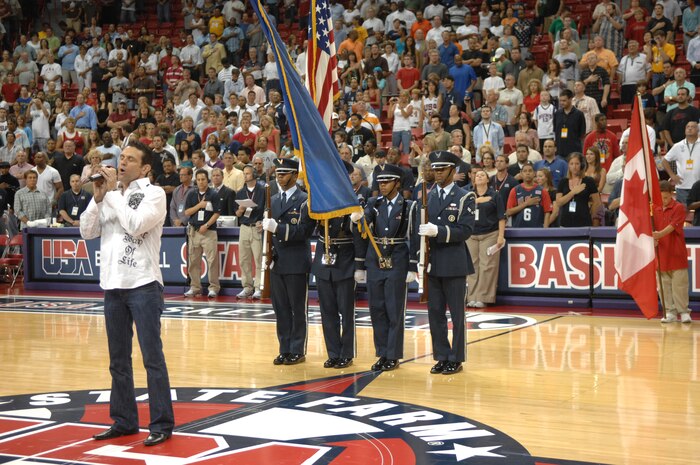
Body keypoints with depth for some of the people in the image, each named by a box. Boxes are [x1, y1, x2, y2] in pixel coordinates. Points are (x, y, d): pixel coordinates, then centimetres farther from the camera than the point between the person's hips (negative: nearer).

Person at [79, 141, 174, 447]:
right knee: (118, 360, 13)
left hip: (143, 285, -6)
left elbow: (135, 225, -19)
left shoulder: (154, 193, -4)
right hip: (113, 285, 6)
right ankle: (124, 421, 23)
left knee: (152, 358, -4)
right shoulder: (109, 194, 12)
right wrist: (98, 197, -5)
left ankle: (162, 424, 2)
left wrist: (113, 193, -11)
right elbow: (87, 232, 7)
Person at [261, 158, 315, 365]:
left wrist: (278, 228, -25)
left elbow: (302, 231, -16)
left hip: (297, 263, -6)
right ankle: (285, 349, 17)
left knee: (298, 309, 1)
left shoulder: (304, 201, -6)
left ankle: (298, 350, 8)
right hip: (277, 262, 6)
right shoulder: (274, 200, 14)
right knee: (281, 309, 9)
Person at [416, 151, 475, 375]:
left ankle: (456, 359, 9)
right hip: (432, 264, 5)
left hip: (454, 264, -5)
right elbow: (419, 228, 11)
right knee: (435, 312, 8)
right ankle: (442, 357, 17)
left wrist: (438, 231, -22)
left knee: (457, 314, 2)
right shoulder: (427, 197, 13)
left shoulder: (464, 198, -2)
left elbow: (465, 230, -12)